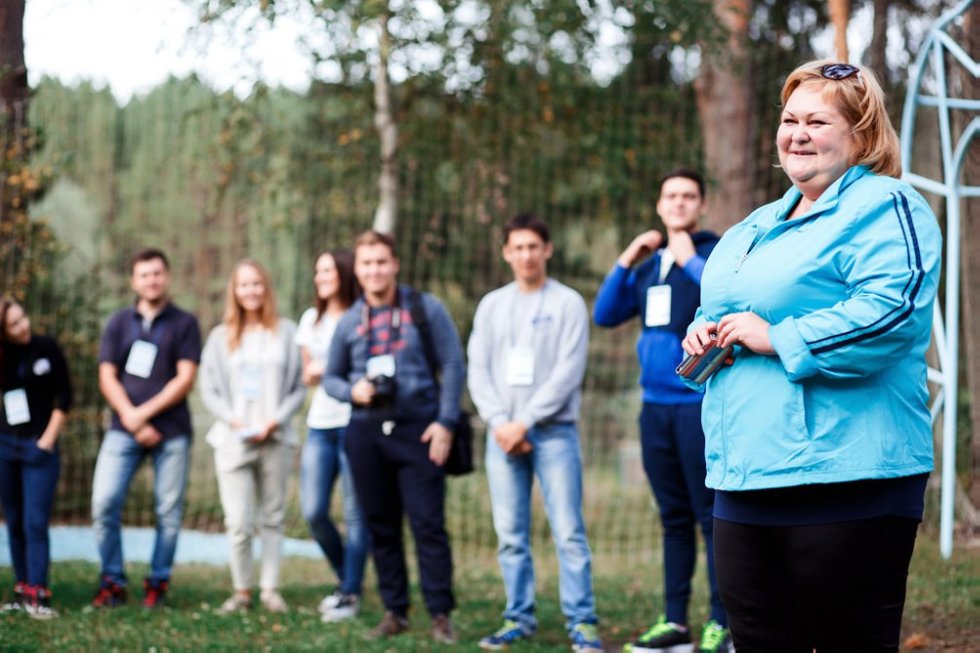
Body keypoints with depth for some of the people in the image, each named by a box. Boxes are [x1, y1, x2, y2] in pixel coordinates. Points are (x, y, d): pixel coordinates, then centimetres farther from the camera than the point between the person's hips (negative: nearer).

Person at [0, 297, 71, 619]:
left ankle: (37, 595, -11)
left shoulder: (46, 348, -5)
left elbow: (62, 396, -3)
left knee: (35, 523, -10)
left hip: (39, 448, -2)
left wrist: (47, 440, -6)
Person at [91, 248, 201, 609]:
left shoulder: (184, 324, 5)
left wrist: (145, 413, -11)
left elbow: (185, 379, -3)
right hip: (123, 429, 2)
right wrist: (130, 418, -9)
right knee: (104, 503, -9)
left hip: (171, 431, -1)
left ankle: (158, 583, 10)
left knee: (168, 511, -2)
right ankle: (112, 582, 2)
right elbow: (107, 378, 5)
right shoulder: (119, 323, 12)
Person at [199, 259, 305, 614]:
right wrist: (234, 421, -8)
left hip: (276, 439, 0)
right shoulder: (221, 336, 6)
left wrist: (277, 420, -11)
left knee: (272, 518, 6)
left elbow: (298, 388, 3)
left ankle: (270, 588, 13)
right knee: (239, 522, -6)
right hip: (233, 441, 0)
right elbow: (209, 389, 6)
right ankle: (241, 591, 5)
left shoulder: (286, 332, 4)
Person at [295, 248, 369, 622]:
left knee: (355, 514, -4)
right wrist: (312, 373, 2)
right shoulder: (311, 320, 16)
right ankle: (347, 578, 21)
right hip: (320, 425, 6)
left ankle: (351, 594, 6)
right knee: (313, 511, -1)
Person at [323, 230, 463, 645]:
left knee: (428, 524, -7)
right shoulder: (349, 321, 10)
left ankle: (441, 615, -3)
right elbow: (331, 377, 18)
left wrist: (445, 422, -9)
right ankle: (394, 611, 16)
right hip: (366, 434, 4)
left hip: (417, 431, -4)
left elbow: (452, 366, 0)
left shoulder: (425, 309, 1)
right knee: (380, 527, 7)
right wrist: (352, 390, -5)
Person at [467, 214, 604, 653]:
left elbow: (567, 373, -7)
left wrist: (524, 422, -11)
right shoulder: (491, 306, 13)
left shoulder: (567, 303, 1)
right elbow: (478, 372, 9)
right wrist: (500, 423, -6)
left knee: (568, 532, -7)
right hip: (502, 434, 4)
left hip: (553, 432, -4)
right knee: (510, 535, 4)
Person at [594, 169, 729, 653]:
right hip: (656, 407, 7)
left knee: (711, 515, -6)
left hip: (701, 405, -6)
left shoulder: (716, 254, -3)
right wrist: (625, 261, 3)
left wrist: (691, 260, -16)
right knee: (674, 518, 10)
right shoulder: (649, 265, 16)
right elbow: (604, 315, 12)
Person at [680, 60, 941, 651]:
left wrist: (776, 339, -17)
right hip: (745, 480, 9)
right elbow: (720, 309, 33)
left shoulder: (884, 208, -5)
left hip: (845, 482, -8)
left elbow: (890, 311, -21)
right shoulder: (758, 226, 23)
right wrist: (704, 334, 8)